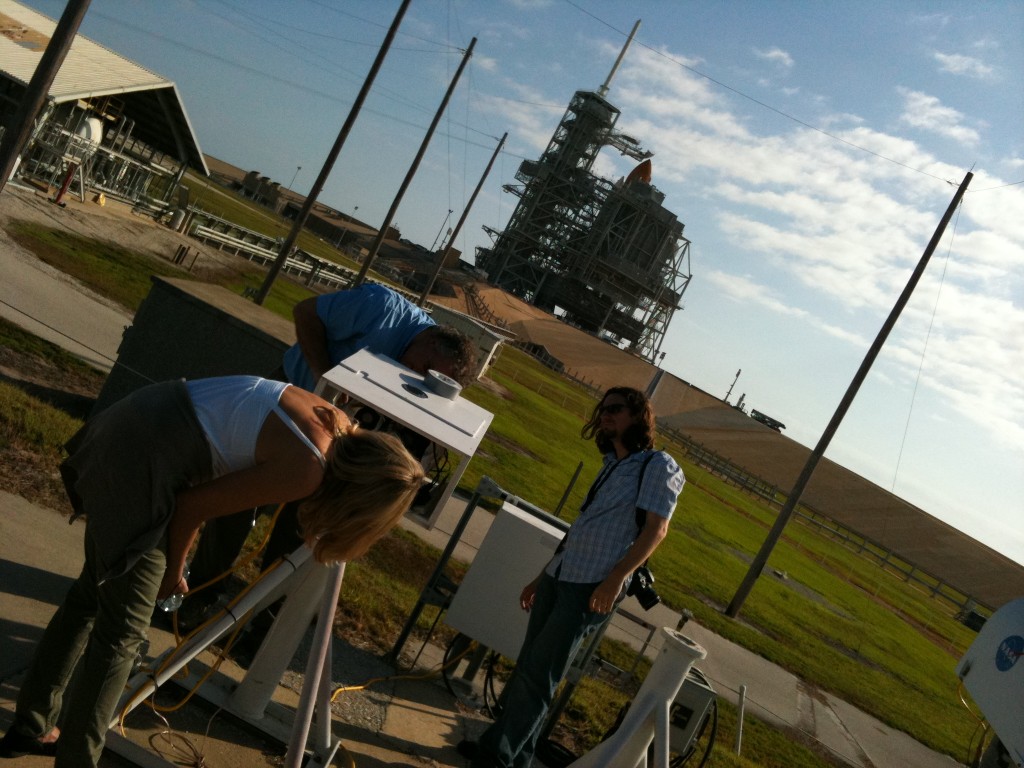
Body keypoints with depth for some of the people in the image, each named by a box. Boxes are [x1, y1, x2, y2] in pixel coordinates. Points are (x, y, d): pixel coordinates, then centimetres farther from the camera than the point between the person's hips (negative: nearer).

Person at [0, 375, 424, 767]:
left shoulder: (335, 424, 2)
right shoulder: (306, 469, -21)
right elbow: (194, 506, -14)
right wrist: (173, 571, 2)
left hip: (138, 424, 10)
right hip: (142, 459, -10)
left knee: (94, 593, 23)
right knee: (121, 631, 3)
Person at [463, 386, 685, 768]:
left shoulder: (658, 465, -4)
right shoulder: (611, 466, 20)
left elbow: (656, 528, -14)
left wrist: (616, 578, -24)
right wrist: (542, 576, 22)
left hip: (590, 588, -8)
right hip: (559, 578, 8)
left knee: (536, 675, -5)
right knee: (526, 667, 11)